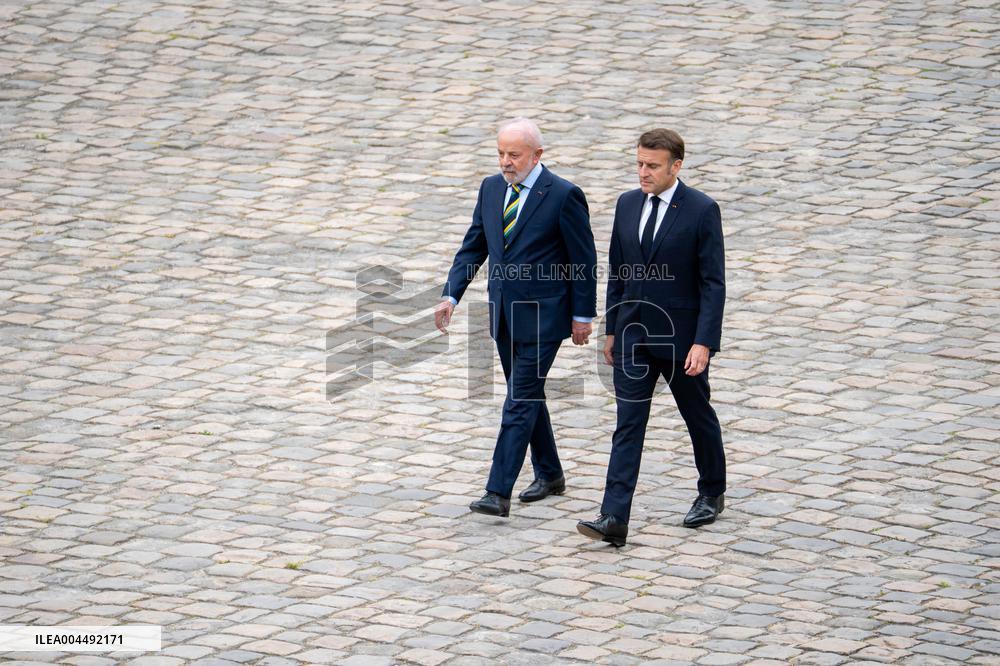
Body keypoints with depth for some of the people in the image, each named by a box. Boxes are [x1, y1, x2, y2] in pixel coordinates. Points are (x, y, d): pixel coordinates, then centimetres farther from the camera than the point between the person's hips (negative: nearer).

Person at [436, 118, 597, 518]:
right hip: (504, 315, 7)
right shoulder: (491, 189, 6)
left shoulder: (563, 196, -13)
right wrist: (451, 295, -3)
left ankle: (498, 493, -12)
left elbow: (583, 260, -8)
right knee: (526, 395, 17)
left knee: (520, 401, -9)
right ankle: (549, 475, 32)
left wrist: (582, 315, -7)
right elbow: (473, 248, 9)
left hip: (542, 316, -7)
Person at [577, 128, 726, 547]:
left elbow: (713, 281, -13)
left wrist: (704, 342, -19)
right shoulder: (627, 205, 5)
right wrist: (611, 329, 13)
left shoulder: (701, 211, -11)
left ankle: (712, 493, 36)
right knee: (628, 425, -4)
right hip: (634, 336, 4)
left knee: (698, 417, 14)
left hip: (681, 338, -4)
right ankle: (614, 519, -12)